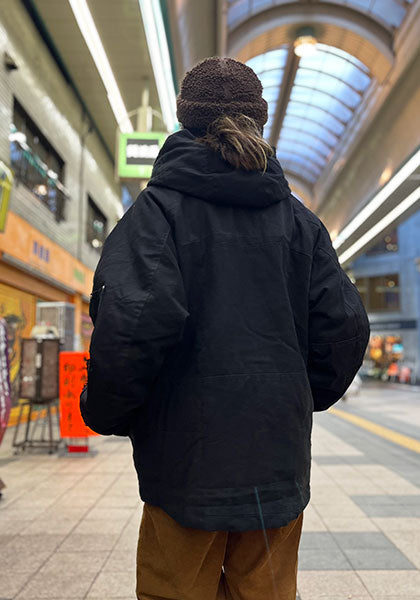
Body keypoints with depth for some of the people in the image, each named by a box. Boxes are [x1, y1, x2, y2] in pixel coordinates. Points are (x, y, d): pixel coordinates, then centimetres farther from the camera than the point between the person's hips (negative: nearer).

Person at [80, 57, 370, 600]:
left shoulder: (160, 206, -6)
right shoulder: (298, 218, 6)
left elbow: (134, 321, -21)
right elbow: (345, 326, 1)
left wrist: (103, 412, -4)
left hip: (188, 454, -4)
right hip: (279, 460, 4)